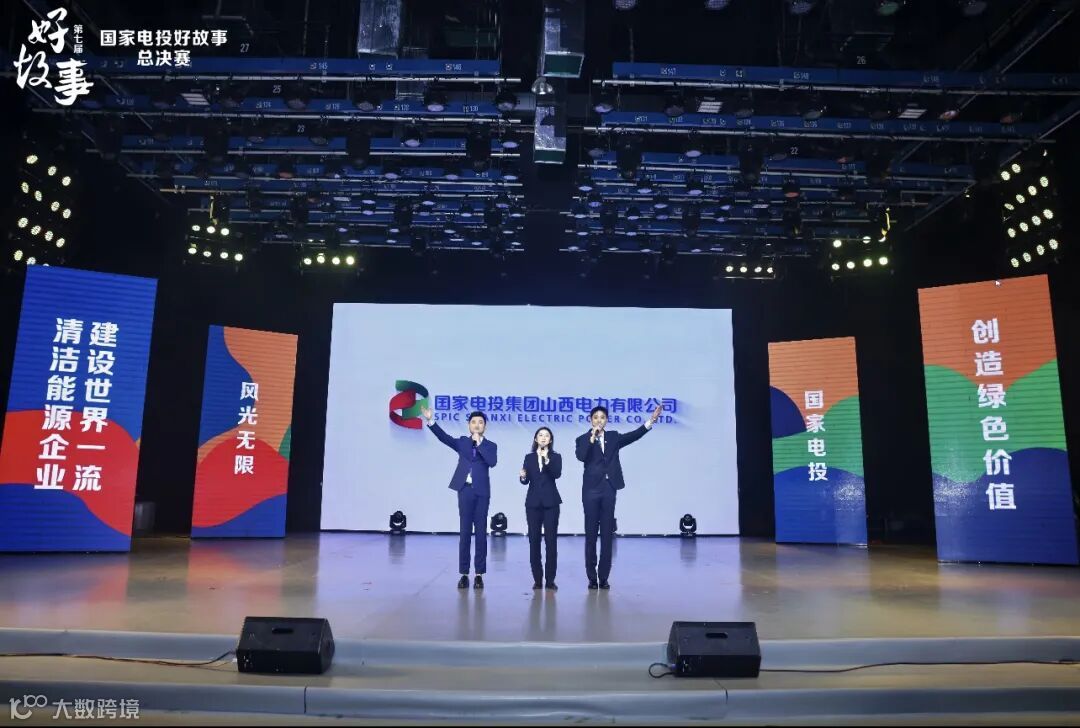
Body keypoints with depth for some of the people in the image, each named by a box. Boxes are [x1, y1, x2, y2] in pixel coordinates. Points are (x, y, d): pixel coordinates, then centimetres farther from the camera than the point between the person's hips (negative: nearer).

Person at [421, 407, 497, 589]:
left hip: (482, 492, -1)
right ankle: (464, 574, 8)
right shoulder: (462, 442, 11)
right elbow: (444, 437, -4)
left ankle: (479, 574, 8)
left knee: (481, 532, 2)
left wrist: (479, 443, -10)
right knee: (465, 532, 3)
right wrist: (431, 421, -16)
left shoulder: (490, 446, 7)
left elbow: (492, 462, -12)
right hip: (465, 490, 1)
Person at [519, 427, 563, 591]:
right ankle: (537, 579, 10)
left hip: (551, 502, -1)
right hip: (533, 502, 2)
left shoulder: (556, 457, 3)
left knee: (551, 540, -3)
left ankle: (550, 579, 3)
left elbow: (557, 474, -15)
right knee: (534, 540, 2)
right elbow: (526, 481, 2)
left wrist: (547, 460, -27)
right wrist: (523, 476, -20)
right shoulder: (529, 457, 8)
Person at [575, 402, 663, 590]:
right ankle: (592, 577, 9)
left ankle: (604, 577, 11)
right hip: (591, 490, -2)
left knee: (607, 534, 4)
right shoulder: (583, 439, 2)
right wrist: (592, 437, -17)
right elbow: (581, 456, -16)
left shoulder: (613, 437, 11)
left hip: (609, 489, 2)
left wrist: (650, 422, -11)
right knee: (591, 534, 2)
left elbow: (633, 436, -1)